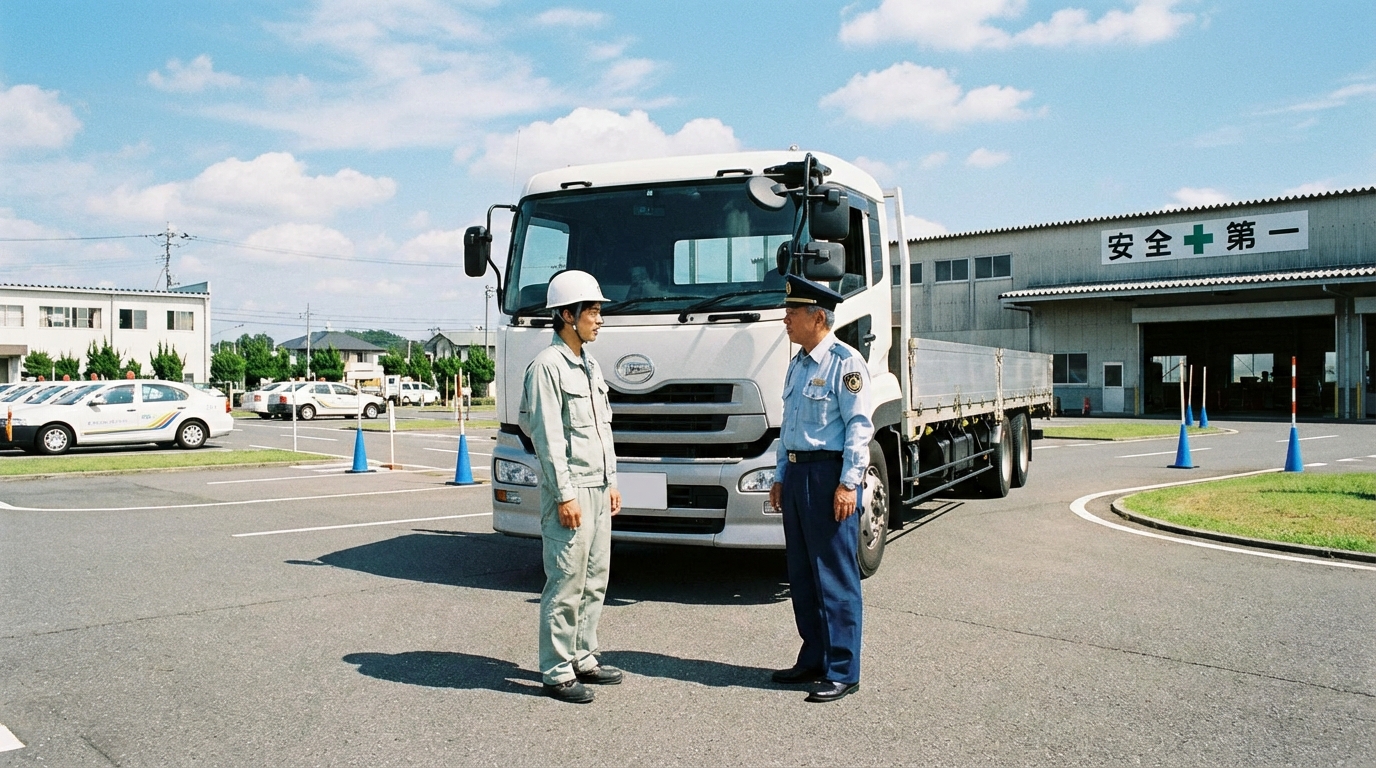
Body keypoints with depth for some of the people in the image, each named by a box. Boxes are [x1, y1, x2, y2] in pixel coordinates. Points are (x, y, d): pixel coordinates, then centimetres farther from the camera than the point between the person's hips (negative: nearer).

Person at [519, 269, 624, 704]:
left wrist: (610, 482, 17)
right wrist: (564, 495, -17)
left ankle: (583, 659, 24)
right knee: (566, 584, -4)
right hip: (569, 491, -9)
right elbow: (548, 437, -15)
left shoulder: (590, 366, 16)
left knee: (595, 582, 13)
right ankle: (557, 672, 6)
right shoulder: (548, 366, -11)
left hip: (598, 490, 9)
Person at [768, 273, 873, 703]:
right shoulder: (797, 365, 16)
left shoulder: (845, 362, -9)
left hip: (830, 473, -9)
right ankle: (813, 659, 26)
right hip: (796, 473, 9)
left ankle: (842, 672, 6)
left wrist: (848, 483, -18)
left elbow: (859, 426, -14)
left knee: (835, 576, -3)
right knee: (801, 574, 13)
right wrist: (780, 477, 18)